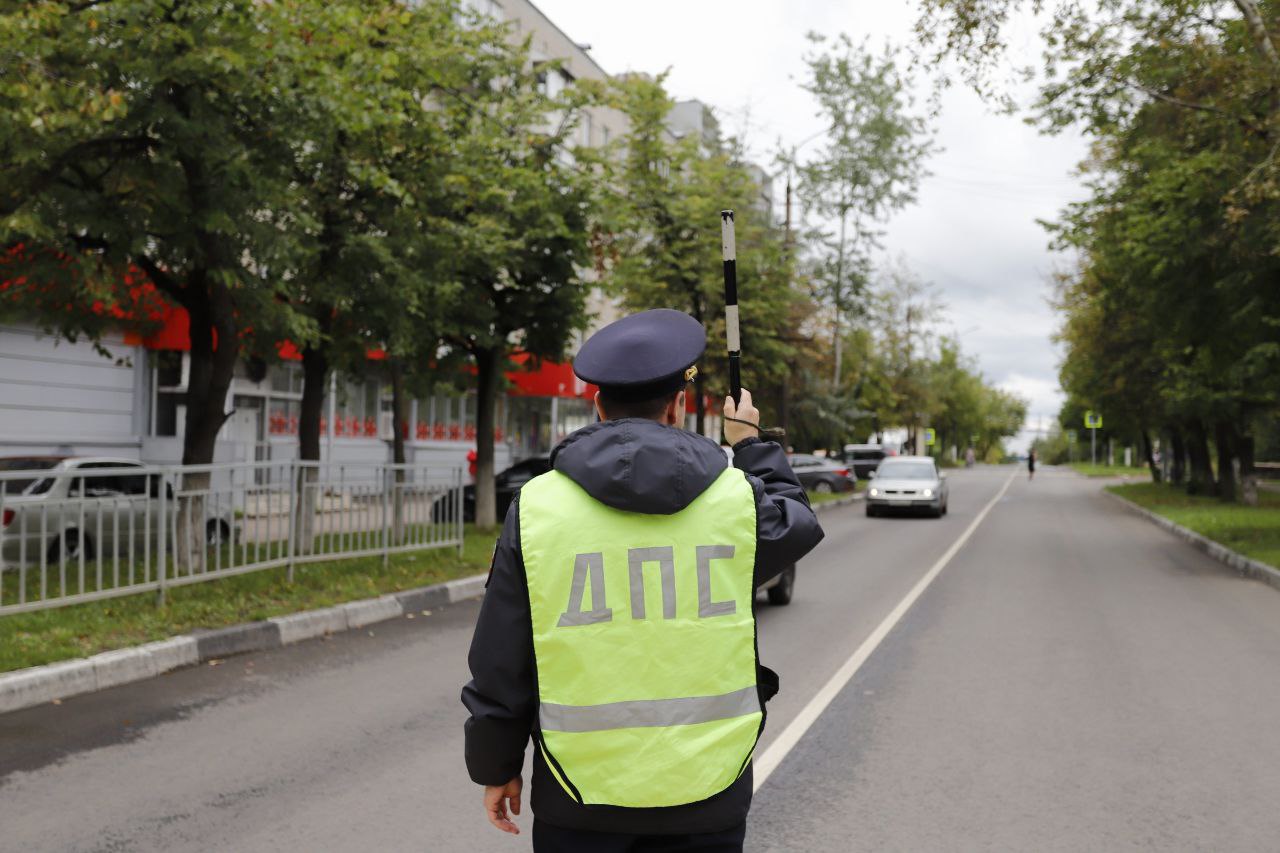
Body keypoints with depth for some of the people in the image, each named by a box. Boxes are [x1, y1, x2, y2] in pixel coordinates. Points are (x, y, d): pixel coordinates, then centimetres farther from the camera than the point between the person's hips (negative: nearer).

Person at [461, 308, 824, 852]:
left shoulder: (537, 507, -7)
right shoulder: (736, 496, -7)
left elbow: (499, 667, -2)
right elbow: (796, 522, 17)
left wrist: (497, 768, 12)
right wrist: (750, 445, 31)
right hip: (707, 795, 1)